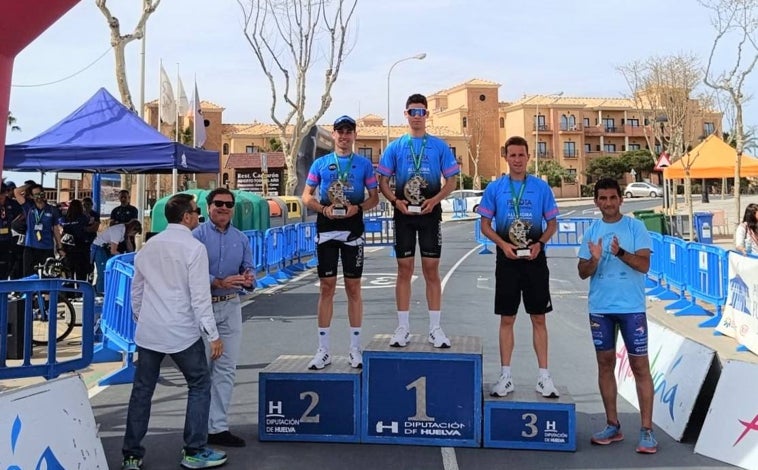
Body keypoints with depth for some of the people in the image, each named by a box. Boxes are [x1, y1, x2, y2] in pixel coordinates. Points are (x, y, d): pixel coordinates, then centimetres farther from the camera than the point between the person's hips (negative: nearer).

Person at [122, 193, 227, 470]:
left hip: (148, 331, 6)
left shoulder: (148, 247, 10)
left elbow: (136, 291, 15)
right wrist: (213, 335, -11)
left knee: (142, 390, 11)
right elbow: (200, 296, -14)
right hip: (182, 333, -6)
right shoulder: (194, 248, -10)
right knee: (199, 386, 9)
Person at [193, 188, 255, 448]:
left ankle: (218, 426, 13)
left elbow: (248, 268, 11)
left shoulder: (241, 239, 11)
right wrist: (219, 282, -25)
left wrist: (249, 279, -13)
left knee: (226, 368, 5)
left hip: (230, 307, 5)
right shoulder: (197, 236, -5)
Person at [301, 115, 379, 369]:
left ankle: (355, 348, 12)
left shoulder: (364, 163, 8)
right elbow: (307, 196, 8)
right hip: (326, 230, 1)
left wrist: (358, 207, -13)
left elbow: (374, 197, 7)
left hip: (353, 230, -1)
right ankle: (323, 350, 9)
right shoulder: (320, 163, 9)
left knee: (353, 288, 3)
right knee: (326, 287, 3)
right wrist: (324, 208, -11)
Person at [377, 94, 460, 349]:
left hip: (430, 213, 0)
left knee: (431, 270, 2)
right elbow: (383, 182, 7)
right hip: (404, 214, 1)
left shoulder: (439, 146, 5)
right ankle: (403, 327, 11)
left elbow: (451, 181, 5)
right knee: (404, 270, 4)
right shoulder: (395, 146, 7)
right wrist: (397, 201, -11)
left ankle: (435, 328, 8)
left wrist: (434, 200, -12)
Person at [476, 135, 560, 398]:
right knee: (507, 319, 6)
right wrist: (503, 244, -12)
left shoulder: (541, 187, 3)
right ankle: (506, 376, 14)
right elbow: (485, 225, 5)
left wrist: (539, 244, -11)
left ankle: (544, 376, 12)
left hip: (535, 259, 0)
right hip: (507, 259, 0)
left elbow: (552, 223, 7)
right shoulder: (494, 188, 3)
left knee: (539, 318, 4)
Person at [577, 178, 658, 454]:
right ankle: (613, 426, 21)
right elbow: (583, 273, 5)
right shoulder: (592, 231, 7)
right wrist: (594, 259, -16)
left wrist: (620, 252, -27)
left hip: (631, 307, -4)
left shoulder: (635, 227, -2)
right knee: (605, 364, 10)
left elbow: (644, 265, -11)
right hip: (600, 308, 4)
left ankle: (646, 431, 4)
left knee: (639, 366, -1)